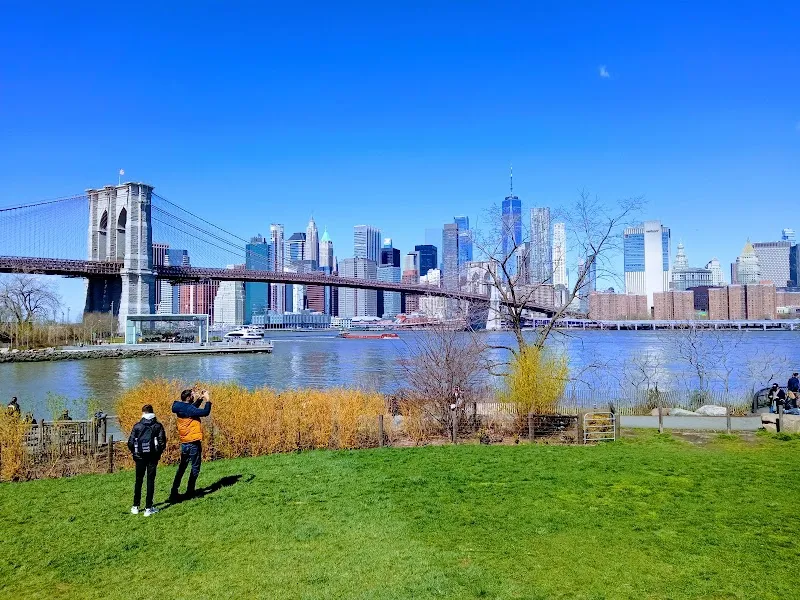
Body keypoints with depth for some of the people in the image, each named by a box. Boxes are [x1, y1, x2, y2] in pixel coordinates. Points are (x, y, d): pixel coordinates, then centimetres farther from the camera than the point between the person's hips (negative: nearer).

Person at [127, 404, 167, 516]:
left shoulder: (137, 426, -2)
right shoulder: (158, 426, -3)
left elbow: (130, 443, -5)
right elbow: (162, 442, -6)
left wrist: (135, 453, 11)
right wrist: (158, 453, 9)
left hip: (140, 457, 1)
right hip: (153, 457, -1)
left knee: (138, 481, 14)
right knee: (150, 481, 4)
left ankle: (135, 507, 19)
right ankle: (148, 508, 2)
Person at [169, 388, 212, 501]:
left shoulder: (180, 408, 7)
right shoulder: (189, 409, -19)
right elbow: (205, 412, -28)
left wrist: (200, 398, 15)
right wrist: (207, 399, -16)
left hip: (184, 442, 9)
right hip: (193, 443, -9)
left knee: (182, 467, 16)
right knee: (195, 468, 4)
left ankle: (174, 492, 17)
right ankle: (190, 492, 7)